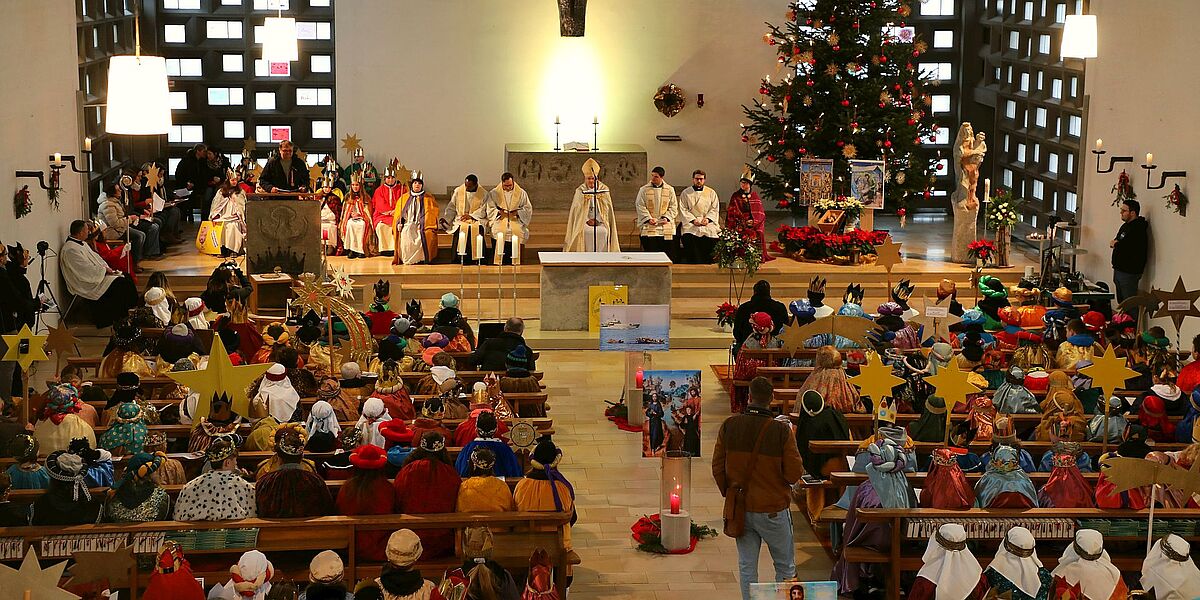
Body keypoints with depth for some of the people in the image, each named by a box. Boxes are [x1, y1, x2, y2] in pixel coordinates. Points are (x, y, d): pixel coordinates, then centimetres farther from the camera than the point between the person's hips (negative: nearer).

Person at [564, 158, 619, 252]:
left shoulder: (604, 190, 6)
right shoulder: (580, 190, 6)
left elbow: (606, 209, 2)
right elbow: (578, 209, 1)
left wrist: (597, 220, -12)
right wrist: (587, 220, -14)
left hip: (600, 222, 0)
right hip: (583, 222, 0)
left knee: (603, 232, -26)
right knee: (585, 232, -28)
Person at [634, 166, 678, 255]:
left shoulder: (670, 190, 8)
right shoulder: (644, 190, 5)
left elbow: (673, 207, 8)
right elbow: (640, 206, 0)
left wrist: (666, 217, -9)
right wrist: (649, 219, -13)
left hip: (666, 228, 1)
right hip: (649, 228, -1)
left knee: (668, 254, 0)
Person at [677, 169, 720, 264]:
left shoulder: (711, 193, 14)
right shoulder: (685, 193, 11)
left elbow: (715, 209, 9)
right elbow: (683, 210, 3)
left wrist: (707, 219, -10)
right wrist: (693, 220, -12)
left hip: (708, 223, 1)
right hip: (691, 223, -1)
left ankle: (707, 264, -15)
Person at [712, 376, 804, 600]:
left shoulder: (729, 426, -6)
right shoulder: (782, 431, -17)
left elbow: (717, 467, 1)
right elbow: (795, 473, -13)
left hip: (740, 509, 3)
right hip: (773, 510, -3)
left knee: (747, 566, 13)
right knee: (785, 566, 13)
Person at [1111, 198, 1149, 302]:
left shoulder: (1138, 229, -16)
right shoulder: (1126, 225, 16)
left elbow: (1126, 248, -27)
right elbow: (1115, 242, 21)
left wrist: (1115, 244, -8)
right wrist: (1114, 243, -4)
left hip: (1129, 273, -10)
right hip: (1119, 270, 10)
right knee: (1121, 303, 15)